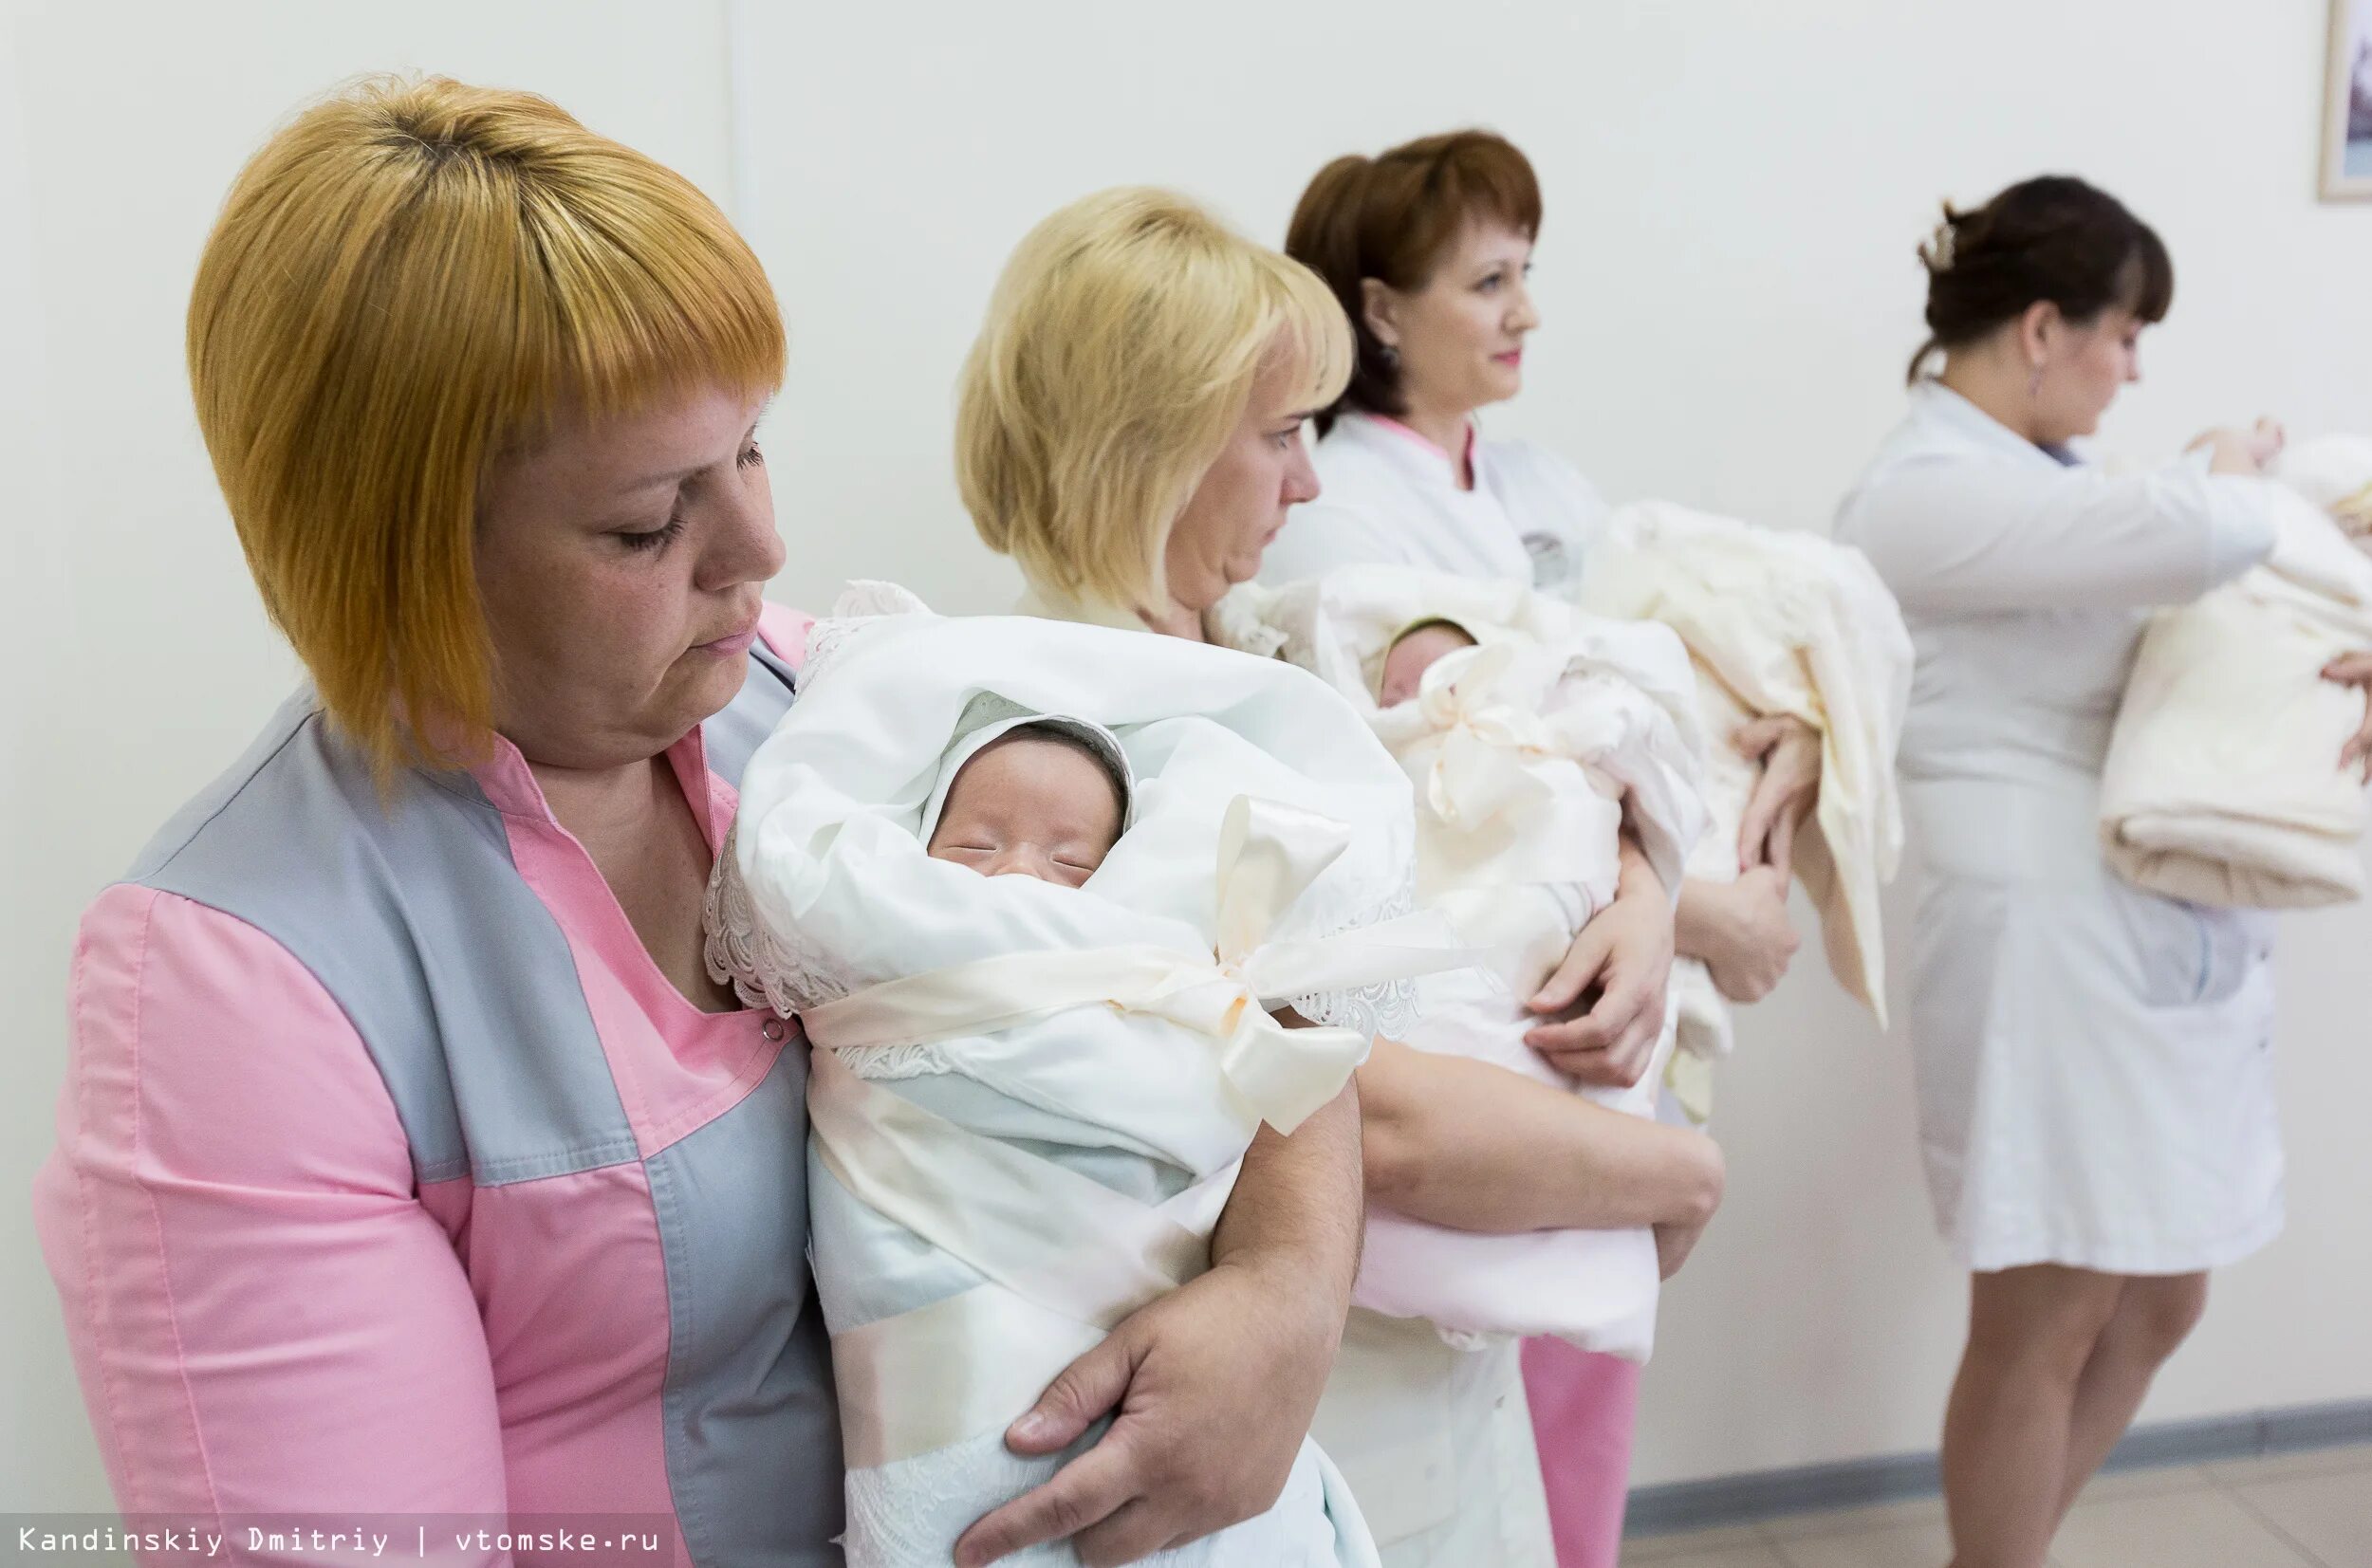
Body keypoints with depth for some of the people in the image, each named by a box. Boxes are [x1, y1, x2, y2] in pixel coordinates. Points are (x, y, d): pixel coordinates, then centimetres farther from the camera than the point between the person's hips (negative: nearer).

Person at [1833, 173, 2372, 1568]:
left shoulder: (2045, 479, 13)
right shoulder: (1922, 496, -15)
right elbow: (2205, 536, -27)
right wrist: (2234, 468, -5)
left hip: (2170, 933, 9)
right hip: (2055, 940, -9)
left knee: (2160, 1303, 18)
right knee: (2046, 1322, 3)